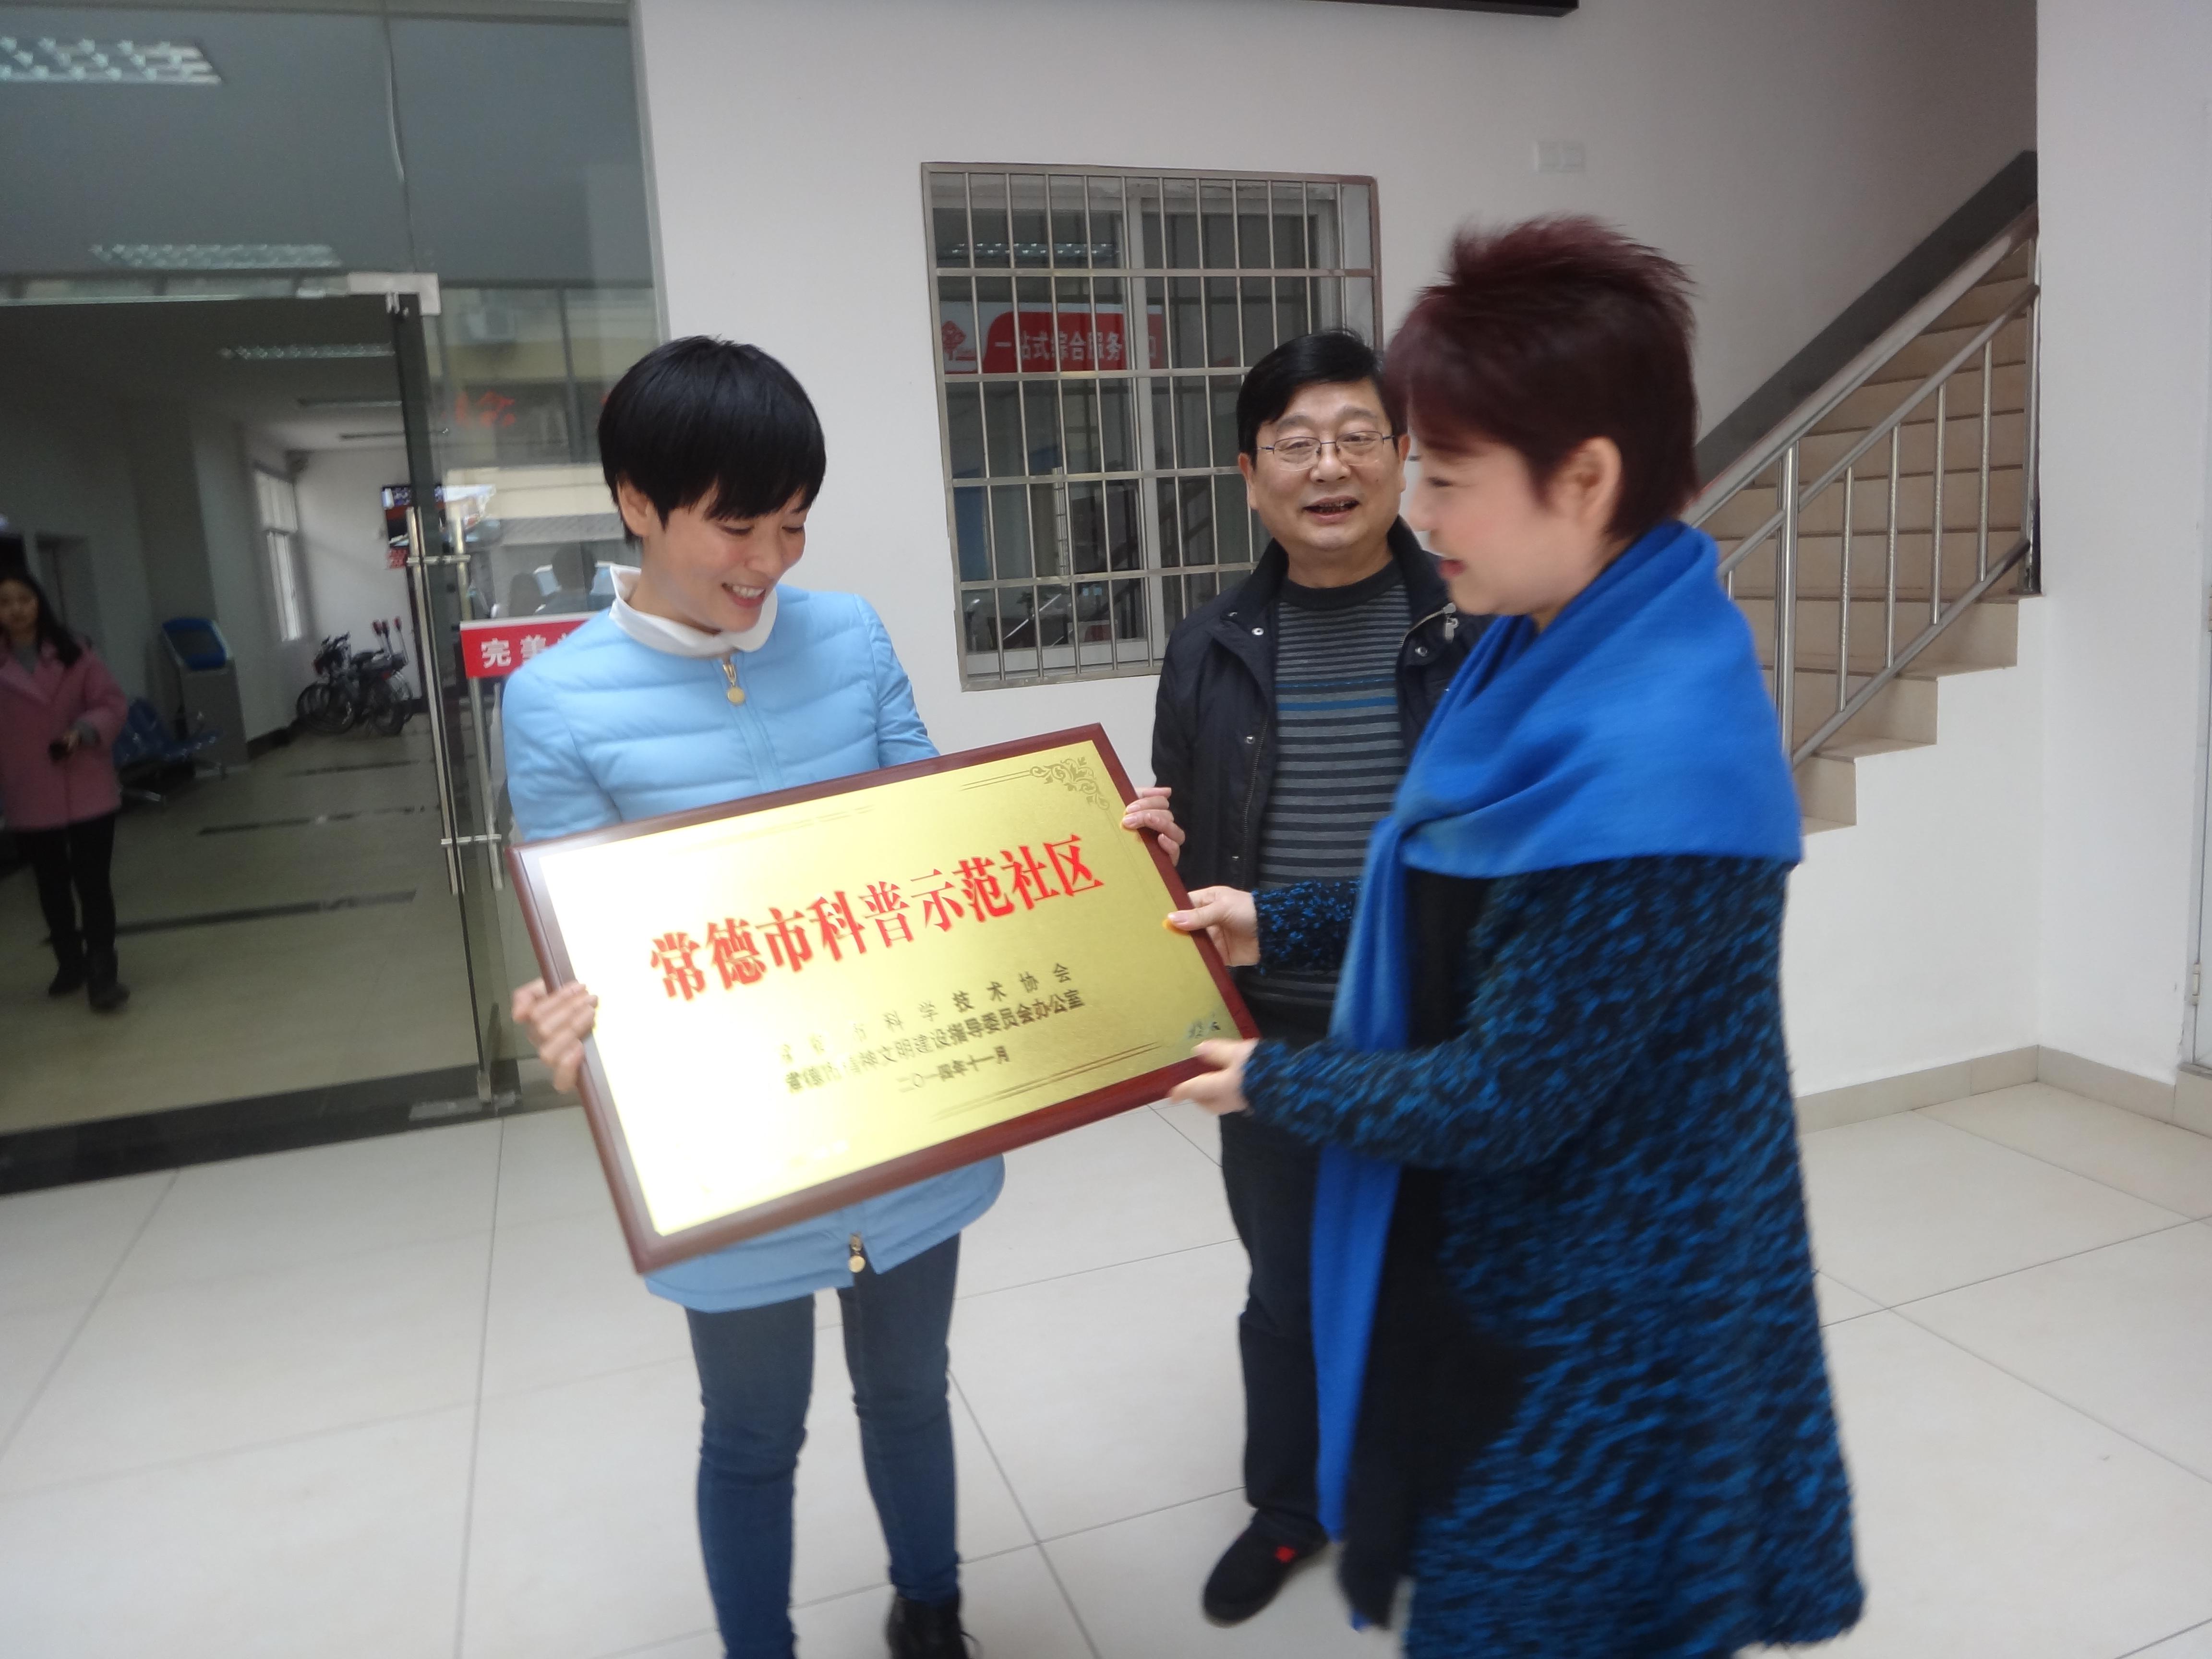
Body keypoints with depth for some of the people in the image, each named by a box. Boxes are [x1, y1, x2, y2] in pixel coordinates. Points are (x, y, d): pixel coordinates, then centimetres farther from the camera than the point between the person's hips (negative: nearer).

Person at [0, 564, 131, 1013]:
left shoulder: (74, 654, 0)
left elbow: (113, 703, -1)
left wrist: (86, 730, -19)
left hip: (88, 791, -1)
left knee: (92, 882, -1)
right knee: (52, 886, 15)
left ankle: (102, 973, 3)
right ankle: (71, 964, 32)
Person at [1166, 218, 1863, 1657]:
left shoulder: (1651, 760, -32)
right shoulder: (1558, 659, -1)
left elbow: (1506, 1098, -26)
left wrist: (1269, 1079, -12)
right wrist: (1277, 923, 9)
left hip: (1595, 1330, -8)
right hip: (1521, 1263, 9)